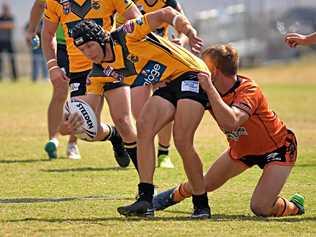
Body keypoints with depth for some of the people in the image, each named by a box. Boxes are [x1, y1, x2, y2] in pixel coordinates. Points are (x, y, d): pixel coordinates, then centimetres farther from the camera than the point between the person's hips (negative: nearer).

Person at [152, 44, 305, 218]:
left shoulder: (249, 90, -32)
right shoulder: (210, 91, -11)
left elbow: (231, 122, -48)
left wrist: (210, 89, -47)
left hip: (278, 147, -7)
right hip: (242, 148, 7)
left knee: (260, 208, -19)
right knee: (207, 184, 15)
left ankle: (294, 206, 11)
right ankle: (174, 195, 46)